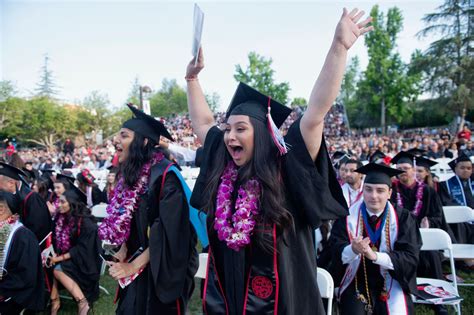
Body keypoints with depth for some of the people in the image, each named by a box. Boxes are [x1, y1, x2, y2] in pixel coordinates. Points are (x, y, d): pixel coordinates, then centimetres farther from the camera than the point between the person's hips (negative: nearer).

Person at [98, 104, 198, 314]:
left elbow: (167, 232, -24)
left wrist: (133, 266, -18)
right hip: (136, 269, 7)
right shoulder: (130, 175, 2)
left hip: (161, 271, -7)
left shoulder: (165, 176, -22)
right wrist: (122, 252, -4)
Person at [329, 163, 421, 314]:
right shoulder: (348, 215, -6)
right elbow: (335, 250, -10)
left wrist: (375, 255, -28)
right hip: (356, 281, 0)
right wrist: (353, 250, -33)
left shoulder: (403, 217, -5)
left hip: (391, 282, 1)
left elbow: (410, 257, -12)